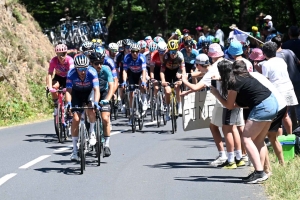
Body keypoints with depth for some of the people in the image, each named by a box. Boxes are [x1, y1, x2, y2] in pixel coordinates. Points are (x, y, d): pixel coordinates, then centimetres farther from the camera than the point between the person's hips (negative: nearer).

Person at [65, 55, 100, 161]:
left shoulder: (92, 72, -33)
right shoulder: (71, 74, -29)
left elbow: (96, 89, -38)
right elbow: (68, 90, -32)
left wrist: (96, 102, -55)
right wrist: (68, 103, -50)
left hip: (89, 91, -1)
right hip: (77, 93, 1)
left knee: (91, 109, -31)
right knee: (76, 118, -9)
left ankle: (92, 131, -3)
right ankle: (74, 149, -1)